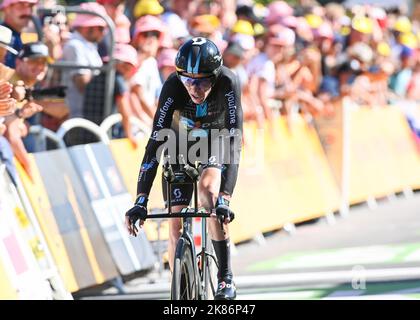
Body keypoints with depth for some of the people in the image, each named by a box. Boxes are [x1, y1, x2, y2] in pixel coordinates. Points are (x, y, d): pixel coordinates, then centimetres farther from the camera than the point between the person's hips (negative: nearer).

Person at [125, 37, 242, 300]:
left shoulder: (228, 83, -35)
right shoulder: (173, 86, -32)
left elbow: (235, 140, -40)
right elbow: (156, 142, -35)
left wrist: (225, 198, -50)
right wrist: (141, 200, -42)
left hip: (217, 140, -1)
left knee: (208, 188, -31)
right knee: (176, 223, -7)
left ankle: (226, 276, -21)